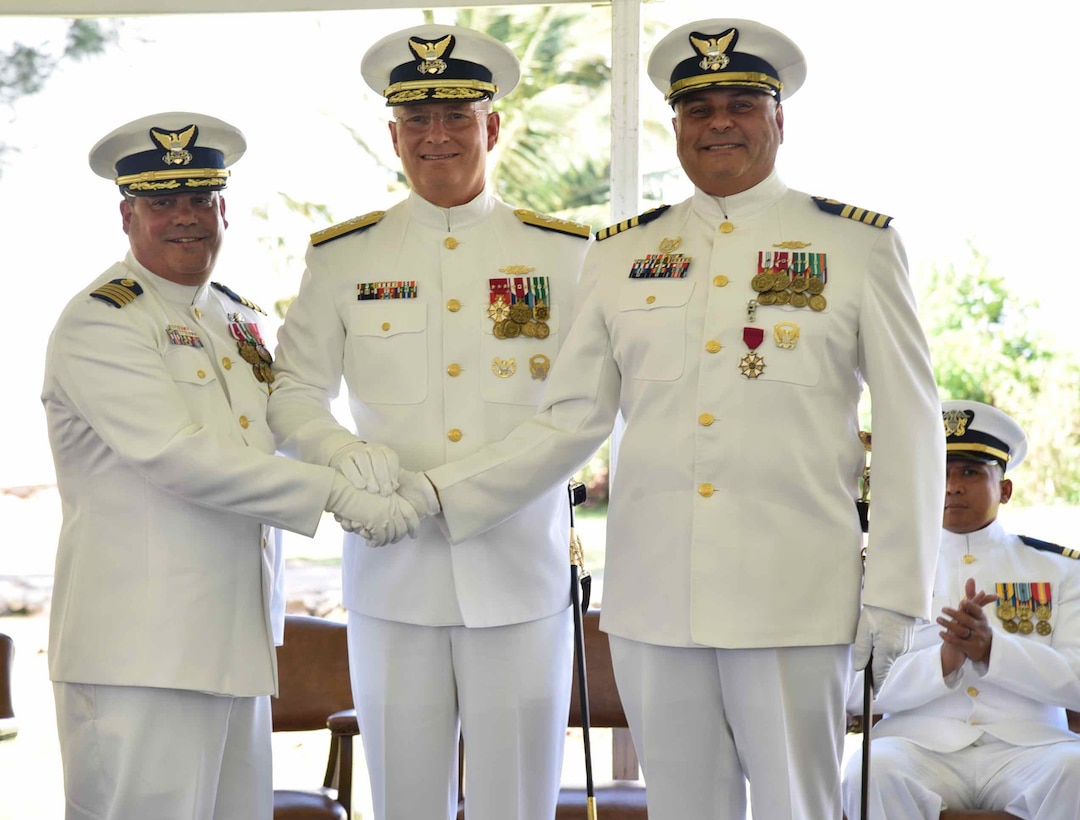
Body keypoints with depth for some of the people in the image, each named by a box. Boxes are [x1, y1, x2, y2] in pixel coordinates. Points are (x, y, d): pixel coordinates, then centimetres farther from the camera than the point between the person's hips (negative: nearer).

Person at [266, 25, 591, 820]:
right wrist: (347, 454, -12)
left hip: (521, 571, -1)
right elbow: (292, 392, 10)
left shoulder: (564, 252, 5)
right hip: (393, 575, 1)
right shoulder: (343, 256, 8)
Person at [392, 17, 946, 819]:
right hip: (652, 600, 3)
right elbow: (569, 421, 8)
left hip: (792, 600, -2)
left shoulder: (858, 245, 3)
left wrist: (896, 594, -2)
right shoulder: (621, 255, 10)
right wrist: (438, 496, -1)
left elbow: (909, 430, 2)